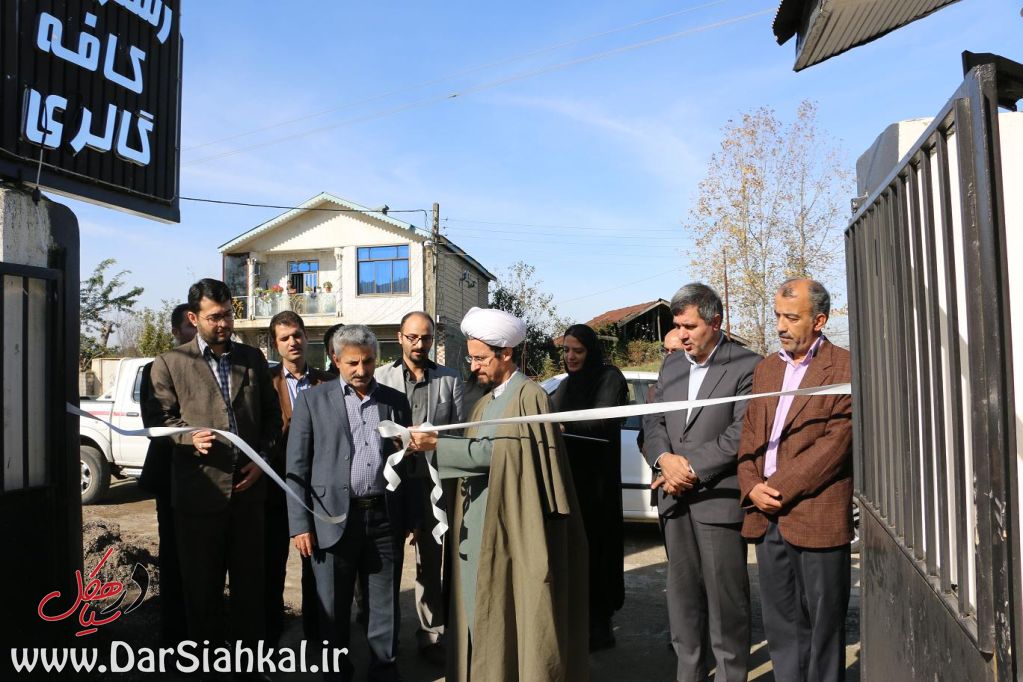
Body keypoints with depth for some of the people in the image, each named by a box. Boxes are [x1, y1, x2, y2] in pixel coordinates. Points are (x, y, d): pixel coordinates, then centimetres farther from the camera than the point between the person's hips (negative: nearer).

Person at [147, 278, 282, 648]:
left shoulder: (253, 358, 8)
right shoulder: (169, 363, -1)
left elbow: (272, 414, 11)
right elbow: (161, 419, -1)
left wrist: (262, 457, -1)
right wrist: (191, 437, -20)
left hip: (248, 485, 3)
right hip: (199, 490, -2)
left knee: (250, 580, 13)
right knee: (202, 583, 11)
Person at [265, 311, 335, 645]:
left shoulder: (325, 382, 3)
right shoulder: (266, 380, -1)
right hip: (277, 483, -1)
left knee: (316, 564, 11)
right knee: (273, 564, 10)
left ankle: (315, 632, 26)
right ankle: (270, 633, 25)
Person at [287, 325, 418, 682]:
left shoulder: (396, 401, 8)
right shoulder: (312, 400, 2)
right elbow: (297, 467, 0)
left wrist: (409, 518, 6)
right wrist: (300, 525, -5)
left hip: (385, 518, 2)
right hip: (333, 519, -1)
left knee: (385, 606, 10)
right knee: (333, 609, 10)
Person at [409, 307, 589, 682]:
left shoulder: (529, 396, -10)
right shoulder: (484, 404, 17)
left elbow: (494, 452, -18)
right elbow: (475, 455, 13)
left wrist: (437, 444, -16)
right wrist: (432, 446, -1)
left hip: (513, 527, -8)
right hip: (477, 526, 8)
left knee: (514, 612, 0)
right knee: (481, 612, 12)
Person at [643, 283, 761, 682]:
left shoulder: (746, 366, -7)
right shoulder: (671, 365, 14)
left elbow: (742, 434, -14)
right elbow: (653, 421, 11)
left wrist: (692, 469, -13)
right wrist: (665, 459, -8)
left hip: (718, 498, -6)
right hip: (675, 499, 6)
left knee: (725, 597, 2)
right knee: (682, 595, 13)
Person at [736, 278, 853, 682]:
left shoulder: (843, 368, -6)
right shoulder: (766, 368, 14)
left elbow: (836, 442, -14)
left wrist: (781, 488, -15)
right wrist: (751, 487, -3)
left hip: (816, 516, -6)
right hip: (767, 515, 6)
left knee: (823, 623, 7)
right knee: (781, 624, 14)